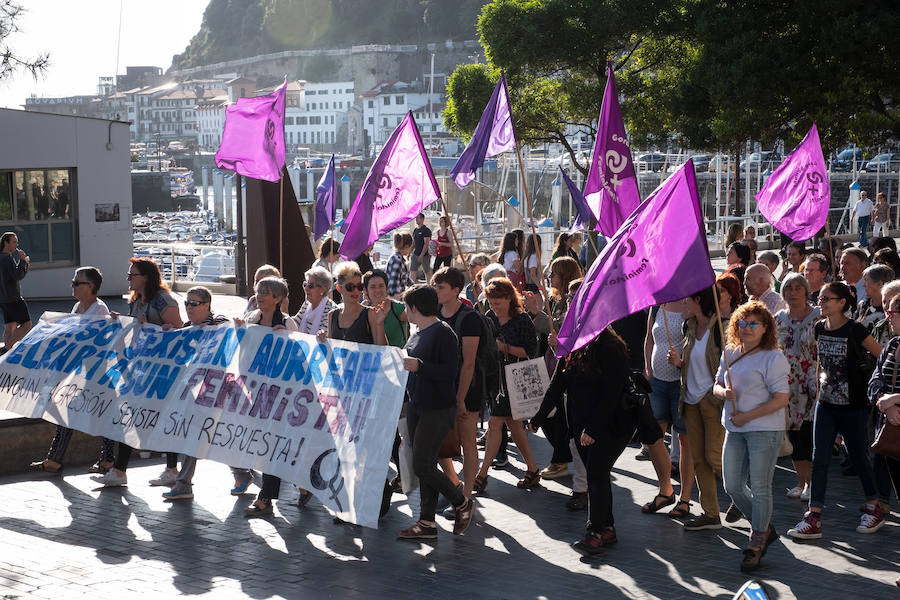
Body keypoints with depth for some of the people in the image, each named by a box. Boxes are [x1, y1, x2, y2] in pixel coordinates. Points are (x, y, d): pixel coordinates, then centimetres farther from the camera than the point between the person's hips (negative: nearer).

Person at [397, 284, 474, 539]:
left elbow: (450, 372, -21)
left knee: (422, 465, -11)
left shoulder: (443, 333, -15)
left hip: (438, 409, -9)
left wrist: (419, 366, -26)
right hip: (417, 406, 9)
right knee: (424, 465, 9)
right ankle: (427, 523, 13)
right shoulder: (418, 333, 13)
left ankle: (463, 504, 8)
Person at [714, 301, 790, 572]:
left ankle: (756, 543, 8)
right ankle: (765, 528, 27)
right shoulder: (730, 353, 11)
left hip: (765, 430, -7)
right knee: (732, 486, 7)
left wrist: (747, 416, -16)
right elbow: (717, 385, 18)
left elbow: (781, 399, -14)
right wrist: (724, 392, -7)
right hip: (735, 430, 7)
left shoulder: (773, 358, -10)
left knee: (760, 487, -3)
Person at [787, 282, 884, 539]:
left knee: (857, 457, 7)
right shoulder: (820, 329, 4)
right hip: (826, 404, 5)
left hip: (853, 405, -5)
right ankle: (813, 519, 0)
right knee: (819, 459, 0)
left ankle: (875, 508, 27)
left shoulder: (854, 330, -14)